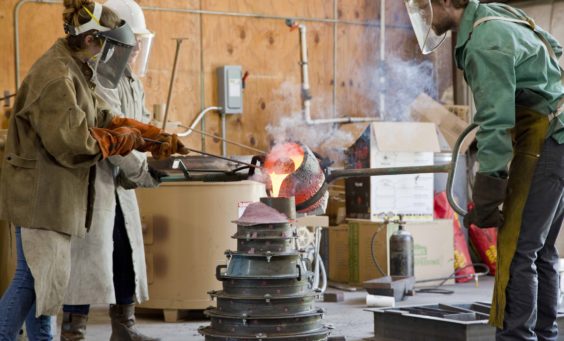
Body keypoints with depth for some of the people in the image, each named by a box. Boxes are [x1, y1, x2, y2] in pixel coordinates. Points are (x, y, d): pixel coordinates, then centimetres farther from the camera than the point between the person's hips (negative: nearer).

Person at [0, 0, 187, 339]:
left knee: (37, 276, 13)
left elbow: (103, 119, 18)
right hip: (39, 194, -10)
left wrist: (155, 136, 11)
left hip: (53, 195, 10)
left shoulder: (75, 73, 15)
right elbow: (71, 143, -24)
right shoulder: (56, 78, -19)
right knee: (44, 276, -8)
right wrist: (121, 140, -10)